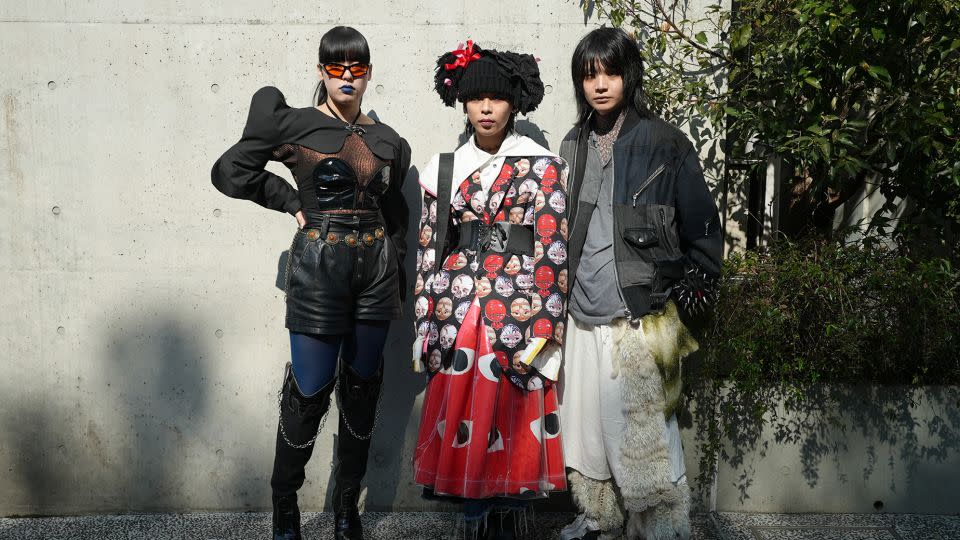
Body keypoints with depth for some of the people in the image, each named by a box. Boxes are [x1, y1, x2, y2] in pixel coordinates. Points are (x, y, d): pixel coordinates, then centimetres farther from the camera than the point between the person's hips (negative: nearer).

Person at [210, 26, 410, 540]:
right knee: (310, 391, -3)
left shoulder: (386, 141, 9)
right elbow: (230, 171, -1)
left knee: (362, 389, 9)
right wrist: (293, 202, -1)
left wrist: (396, 280, 11)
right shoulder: (294, 124, -1)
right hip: (318, 266, -4)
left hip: (376, 268, 4)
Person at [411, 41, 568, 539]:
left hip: (517, 310, -2)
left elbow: (552, 249, -5)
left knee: (510, 421, 4)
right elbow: (428, 249, 8)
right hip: (457, 312, 3)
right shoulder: (444, 169, 9)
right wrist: (426, 327, 5)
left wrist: (541, 328, -11)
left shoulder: (542, 167, 0)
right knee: (463, 418, 6)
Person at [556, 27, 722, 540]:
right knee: (585, 424, 16)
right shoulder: (574, 146, 10)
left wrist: (689, 293, -5)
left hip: (639, 320, -5)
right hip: (582, 316, 6)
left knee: (641, 439, -1)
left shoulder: (663, 144, -6)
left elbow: (703, 229, -2)